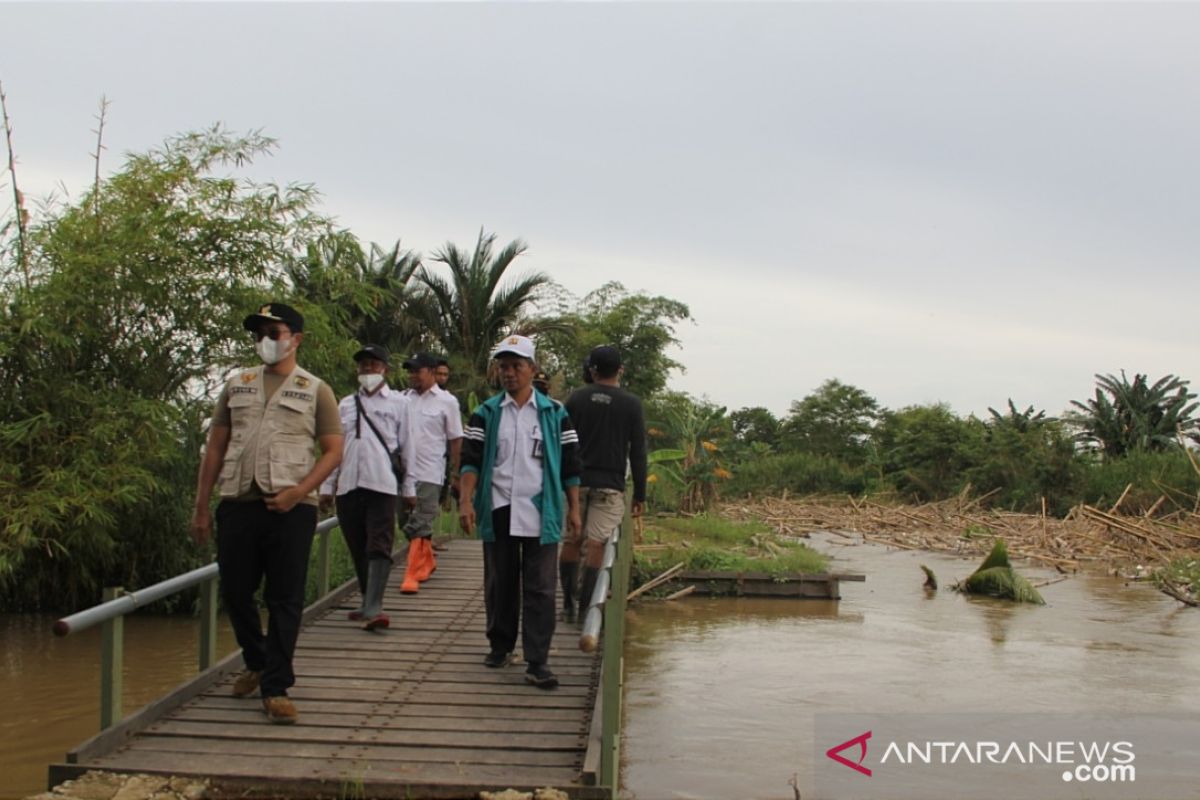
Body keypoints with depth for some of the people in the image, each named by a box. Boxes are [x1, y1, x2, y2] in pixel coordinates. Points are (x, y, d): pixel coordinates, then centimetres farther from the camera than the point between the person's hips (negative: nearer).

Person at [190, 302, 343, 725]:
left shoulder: (315, 390, 5)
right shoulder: (237, 385, 13)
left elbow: (333, 451, 1)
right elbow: (215, 446, 13)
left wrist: (299, 491, -14)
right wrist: (202, 506, 8)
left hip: (291, 507, -3)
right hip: (237, 503, 3)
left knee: (285, 600, -1)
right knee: (235, 591, 9)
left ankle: (276, 688, 7)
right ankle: (257, 663, 33)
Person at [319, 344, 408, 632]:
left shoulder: (398, 403, 6)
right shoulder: (346, 404, 18)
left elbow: (407, 446, 4)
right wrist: (327, 486, 13)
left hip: (382, 484, -5)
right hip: (348, 486, 5)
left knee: (379, 546, -12)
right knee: (357, 548, 10)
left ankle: (373, 607, -18)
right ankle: (367, 601, 22)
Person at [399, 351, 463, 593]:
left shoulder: (447, 401, -4)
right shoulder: (404, 399, 8)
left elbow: (456, 439, 0)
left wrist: (455, 471, -1)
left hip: (430, 473, -5)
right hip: (406, 471, 5)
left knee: (420, 526, -6)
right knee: (410, 524, 13)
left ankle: (412, 576, -4)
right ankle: (428, 562, 32)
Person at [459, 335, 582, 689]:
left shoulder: (554, 413, 5)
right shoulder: (486, 413, 7)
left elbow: (570, 464, 7)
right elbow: (471, 460, 2)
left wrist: (573, 508, 2)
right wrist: (466, 501, -10)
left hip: (540, 513, -1)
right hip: (498, 512, 2)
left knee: (540, 589, -3)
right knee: (499, 584, 12)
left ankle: (537, 662, -1)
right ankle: (500, 646, 29)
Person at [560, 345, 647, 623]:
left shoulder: (576, 398, 4)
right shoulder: (631, 404, -1)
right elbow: (638, 454, -1)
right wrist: (640, 496, 4)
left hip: (576, 481, 2)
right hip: (610, 485, -2)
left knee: (571, 542, 9)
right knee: (596, 545, -2)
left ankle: (568, 606, 12)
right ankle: (584, 608, -3)